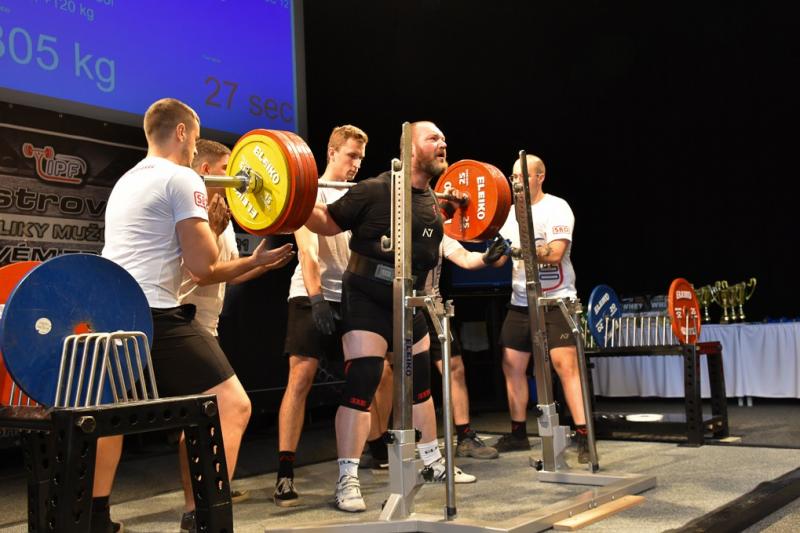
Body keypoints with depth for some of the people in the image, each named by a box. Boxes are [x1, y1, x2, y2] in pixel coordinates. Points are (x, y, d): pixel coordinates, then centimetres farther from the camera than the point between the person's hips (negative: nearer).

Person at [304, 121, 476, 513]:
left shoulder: (430, 199, 5)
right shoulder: (375, 191, -18)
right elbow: (326, 224, -10)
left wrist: (451, 207, 27)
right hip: (367, 302, -8)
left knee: (421, 380, 16)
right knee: (361, 384, -13)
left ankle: (433, 463, 32)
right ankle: (347, 481, -6)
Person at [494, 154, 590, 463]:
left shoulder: (557, 208, -8)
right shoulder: (512, 212, 12)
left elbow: (555, 253, -23)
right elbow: (501, 256, 9)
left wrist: (516, 249, -31)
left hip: (556, 299, -7)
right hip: (521, 302, 7)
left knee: (565, 364, -17)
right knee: (512, 365, 6)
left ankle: (583, 437, -14)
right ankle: (518, 434, 19)